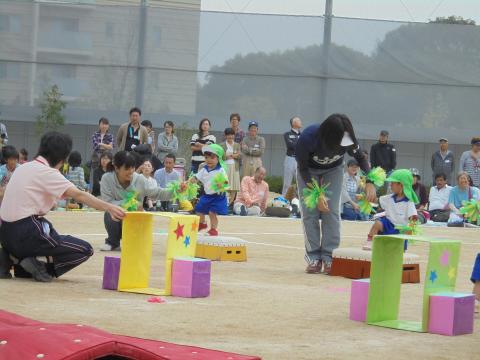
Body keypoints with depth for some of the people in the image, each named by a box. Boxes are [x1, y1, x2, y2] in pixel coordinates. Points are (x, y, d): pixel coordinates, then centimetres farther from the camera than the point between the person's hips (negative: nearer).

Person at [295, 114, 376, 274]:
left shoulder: (348, 141, -31)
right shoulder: (308, 137, -38)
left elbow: (361, 157, -9)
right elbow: (303, 169, -24)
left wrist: (369, 181, -24)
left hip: (333, 170, 1)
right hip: (308, 171, -1)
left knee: (332, 212, -10)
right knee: (309, 212, -11)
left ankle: (329, 258, -8)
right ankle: (314, 258, -7)